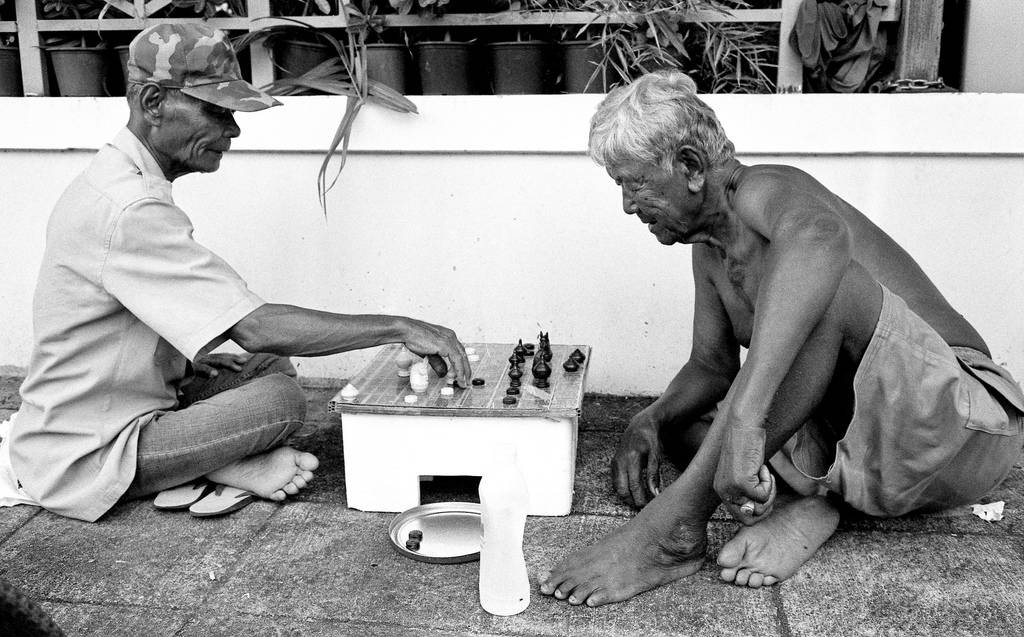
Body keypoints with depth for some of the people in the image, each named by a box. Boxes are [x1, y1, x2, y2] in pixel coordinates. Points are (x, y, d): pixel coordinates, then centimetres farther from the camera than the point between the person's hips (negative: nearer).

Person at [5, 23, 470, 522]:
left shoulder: (112, 182, 7)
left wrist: (181, 357, 3)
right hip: (84, 463, -10)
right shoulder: (129, 210, -27)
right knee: (281, 402, -22)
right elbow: (257, 327, -31)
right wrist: (399, 328, -26)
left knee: (271, 367, 6)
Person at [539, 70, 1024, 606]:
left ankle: (676, 524, -34)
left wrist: (745, 414, -53)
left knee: (828, 282, -35)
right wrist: (651, 420, -6)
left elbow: (821, 238, -43)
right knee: (668, 414, 9)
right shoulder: (709, 249, 10)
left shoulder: (769, 191, -18)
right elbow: (713, 366, 14)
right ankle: (797, 499, -14)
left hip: (970, 429, -9)